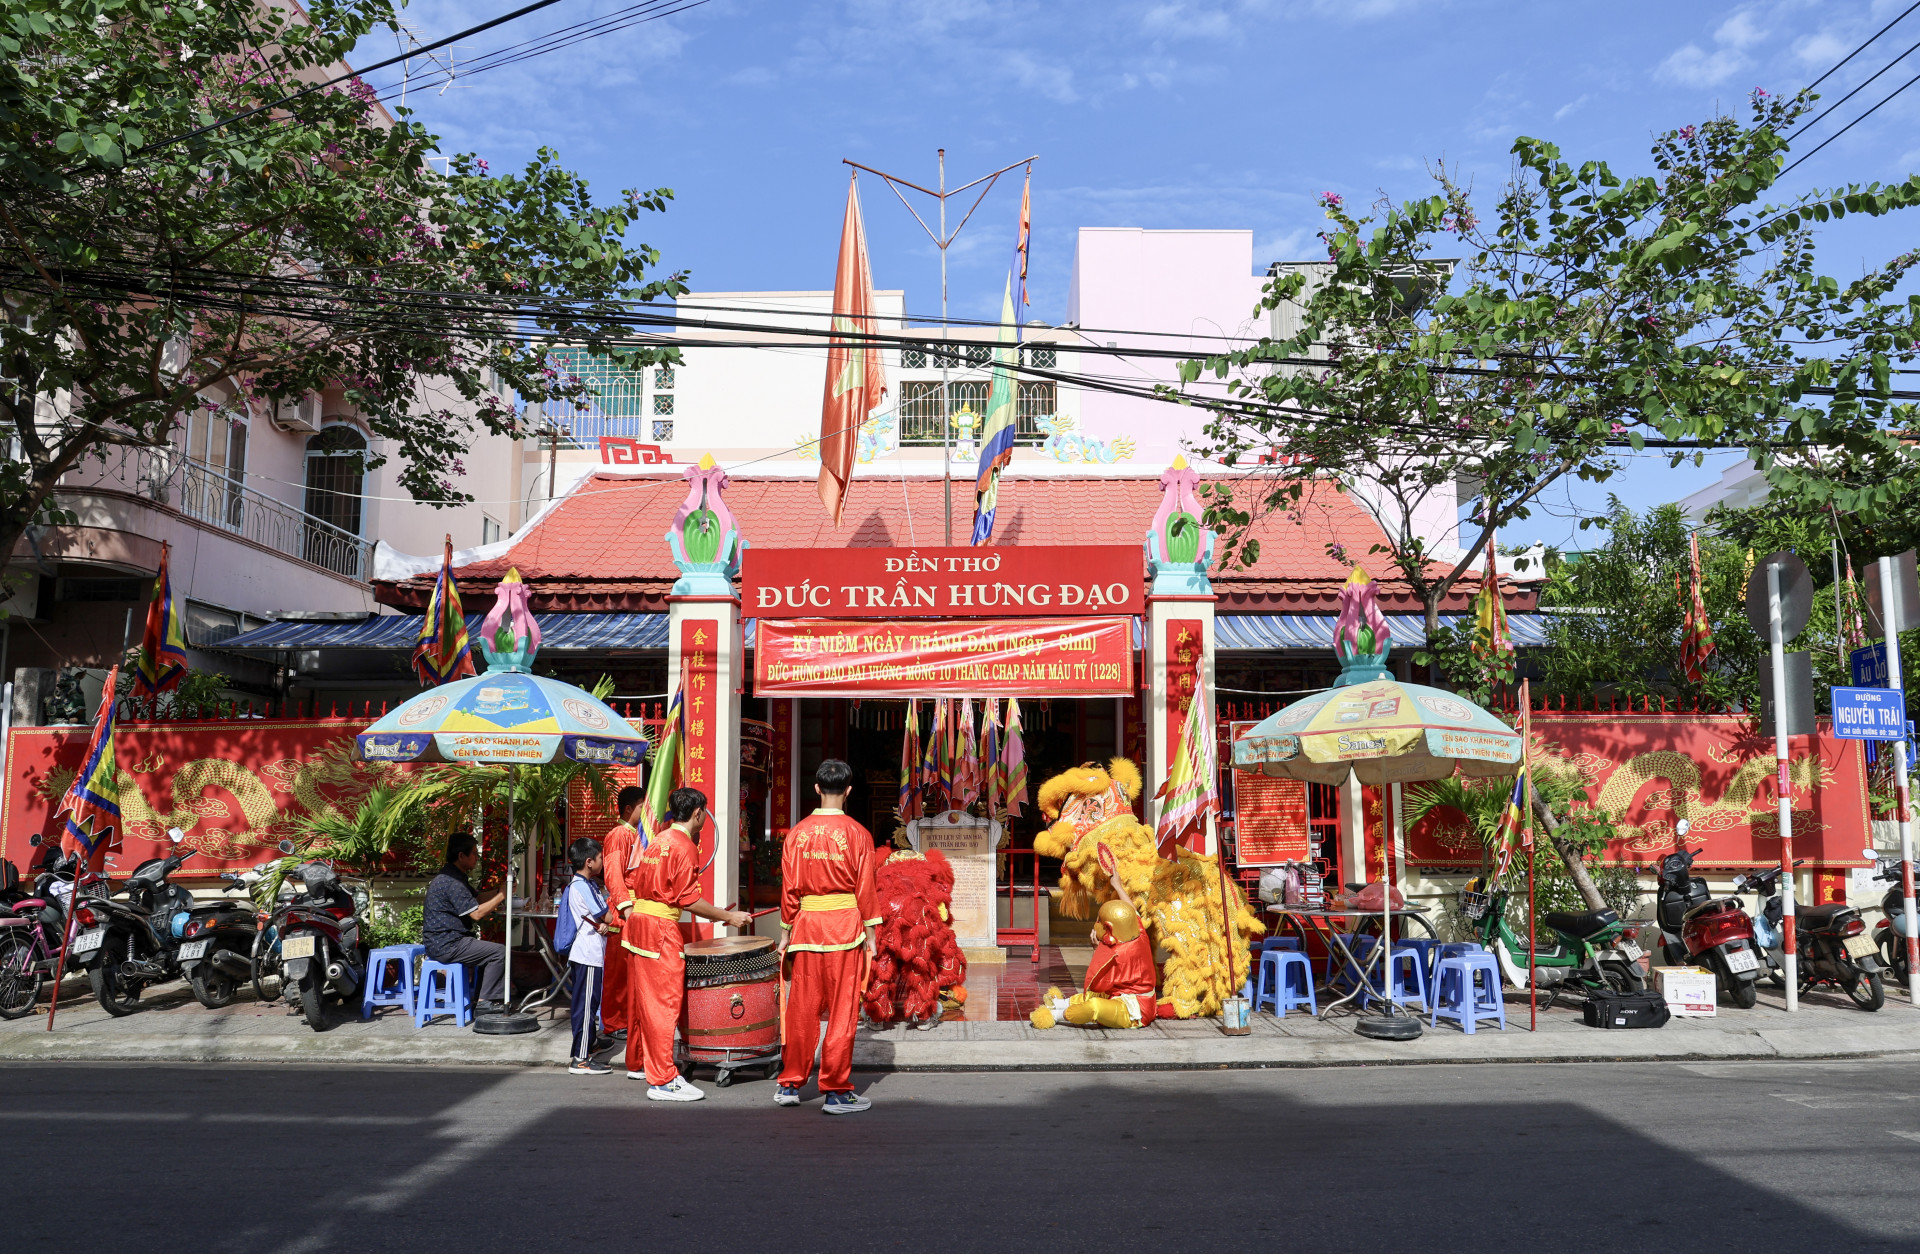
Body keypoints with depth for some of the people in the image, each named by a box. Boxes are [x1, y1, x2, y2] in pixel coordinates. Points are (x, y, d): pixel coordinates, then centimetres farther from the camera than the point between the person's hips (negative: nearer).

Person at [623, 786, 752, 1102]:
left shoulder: (658, 839, 13)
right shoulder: (684, 846, -14)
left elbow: (633, 880, 16)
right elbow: (688, 899, -18)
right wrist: (728, 917, -13)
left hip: (638, 919, 9)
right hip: (661, 928, -9)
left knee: (641, 999, 18)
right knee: (663, 1003, -7)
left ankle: (638, 1063, 31)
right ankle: (662, 1081, -6)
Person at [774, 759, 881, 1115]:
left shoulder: (798, 832, 1)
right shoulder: (857, 834, -5)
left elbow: (789, 887, 4)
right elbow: (865, 888, -4)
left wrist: (786, 932, 12)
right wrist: (869, 932, 2)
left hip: (806, 925, 3)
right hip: (845, 926, -3)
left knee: (802, 1008, 11)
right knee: (842, 1011, 3)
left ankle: (790, 1085, 21)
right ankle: (836, 1092, 7)